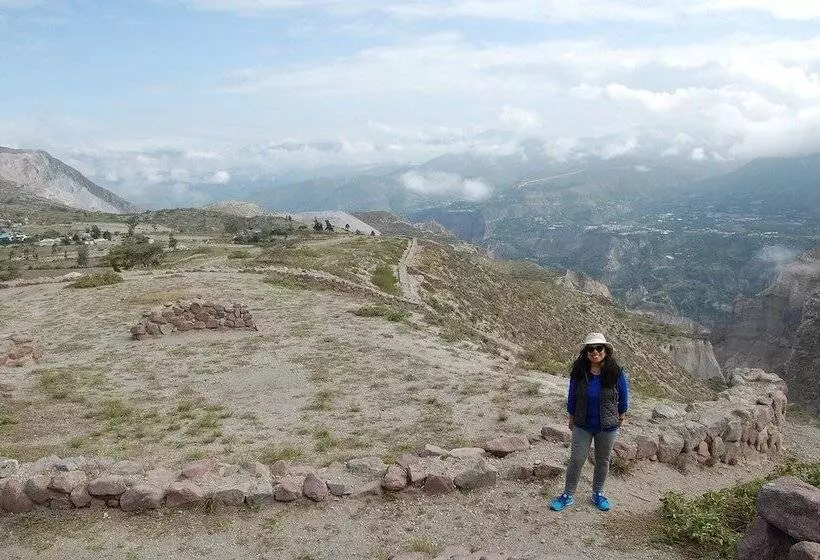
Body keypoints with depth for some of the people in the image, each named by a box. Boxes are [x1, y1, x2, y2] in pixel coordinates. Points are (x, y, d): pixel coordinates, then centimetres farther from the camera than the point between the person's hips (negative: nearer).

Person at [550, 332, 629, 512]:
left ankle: (598, 494, 36)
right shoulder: (578, 372, -13)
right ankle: (568, 495, 18)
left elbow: (623, 395, 1)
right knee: (576, 460, 3)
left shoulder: (616, 372, -16)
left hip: (608, 426, 0)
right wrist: (571, 416, 10)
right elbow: (572, 395, 1)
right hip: (583, 425, 0)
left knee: (603, 461, 16)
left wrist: (621, 415, 12)